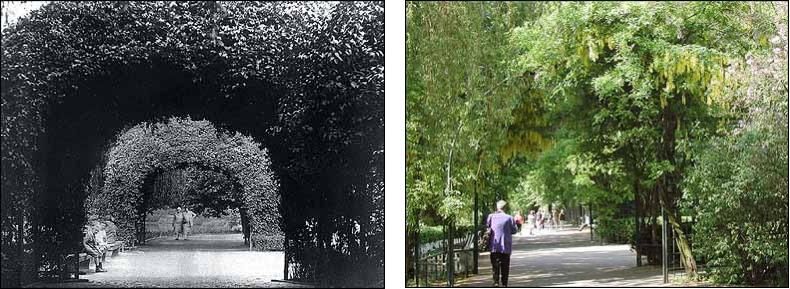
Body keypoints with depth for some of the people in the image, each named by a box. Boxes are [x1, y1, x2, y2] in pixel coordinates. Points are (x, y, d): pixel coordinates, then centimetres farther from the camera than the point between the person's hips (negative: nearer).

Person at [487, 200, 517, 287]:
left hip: (494, 246, 0)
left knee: (495, 265, 2)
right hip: (506, 246, 0)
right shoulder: (509, 218, -6)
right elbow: (513, 231, -1)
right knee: (505, 266, 10)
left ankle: (496, 282, -12)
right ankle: (504, 283, 12)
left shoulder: (491, 216, -3)